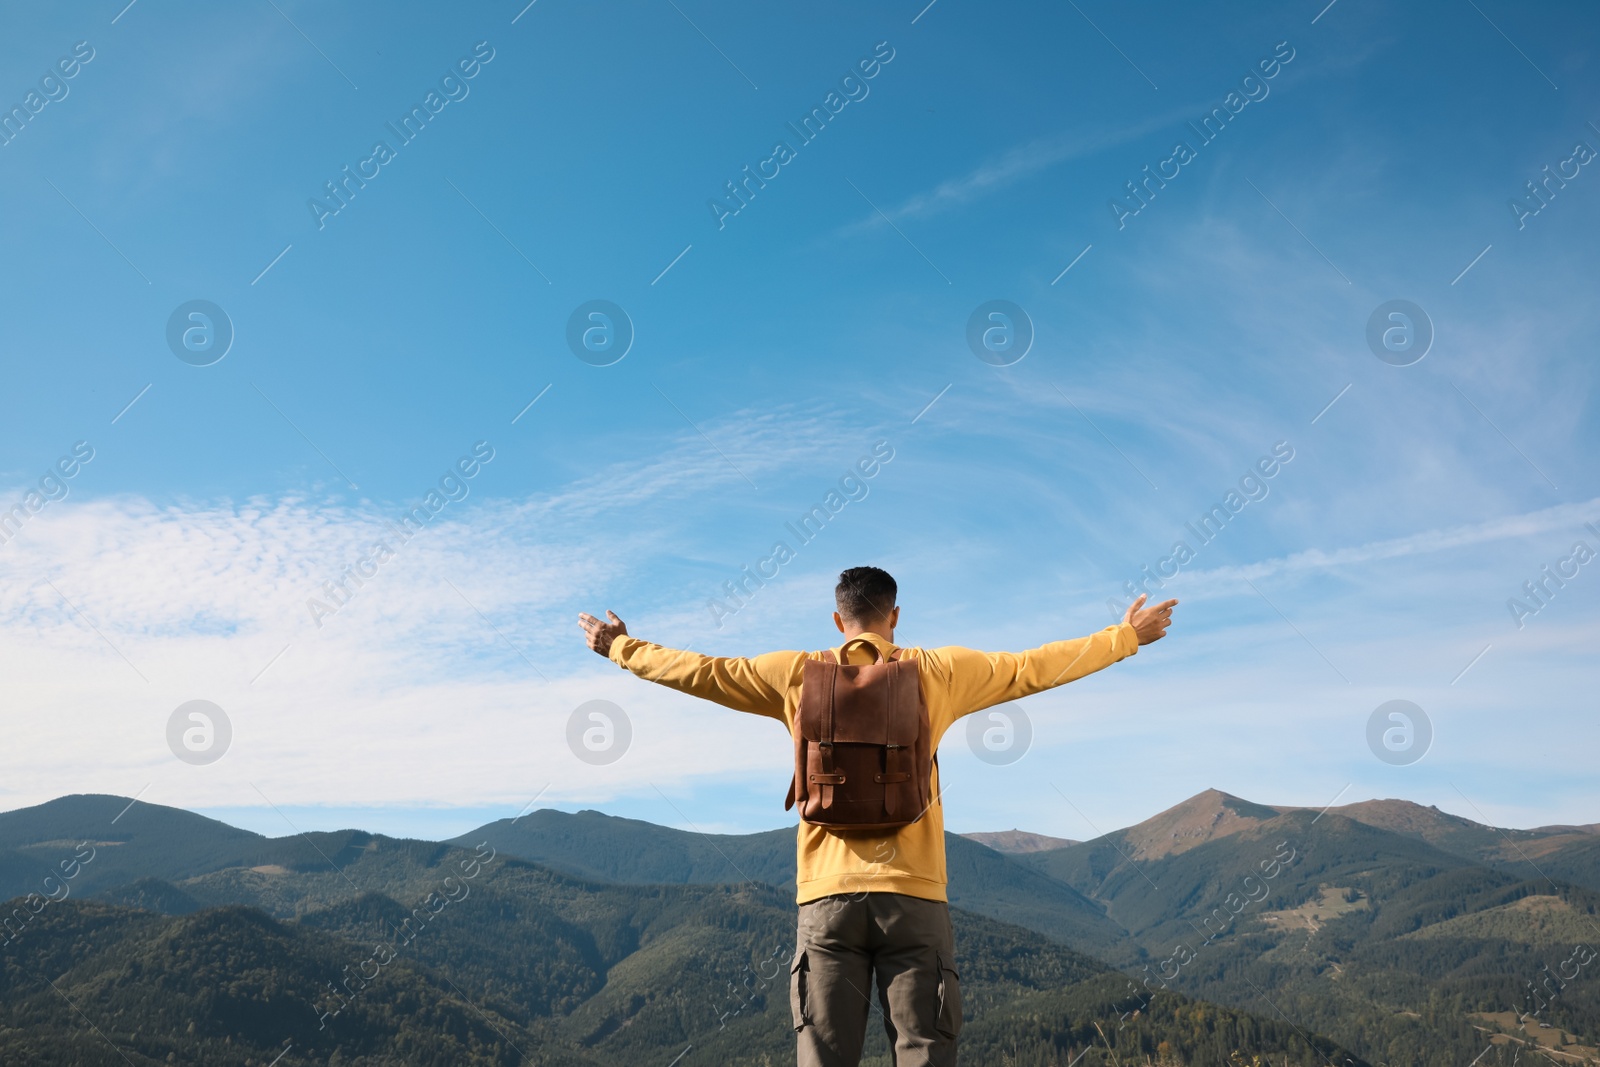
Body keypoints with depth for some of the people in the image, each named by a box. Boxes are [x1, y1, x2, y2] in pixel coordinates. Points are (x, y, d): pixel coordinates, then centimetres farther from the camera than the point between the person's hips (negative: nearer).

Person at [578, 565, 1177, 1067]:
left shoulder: (797, 674, 6)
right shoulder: (936, 672, 5)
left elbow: (703, 673, 12)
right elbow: (1034, 669, 10)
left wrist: (621, 648, 27)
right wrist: (1127, 636, 22)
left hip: (827, 895, 1)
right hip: (914, 894, 0)